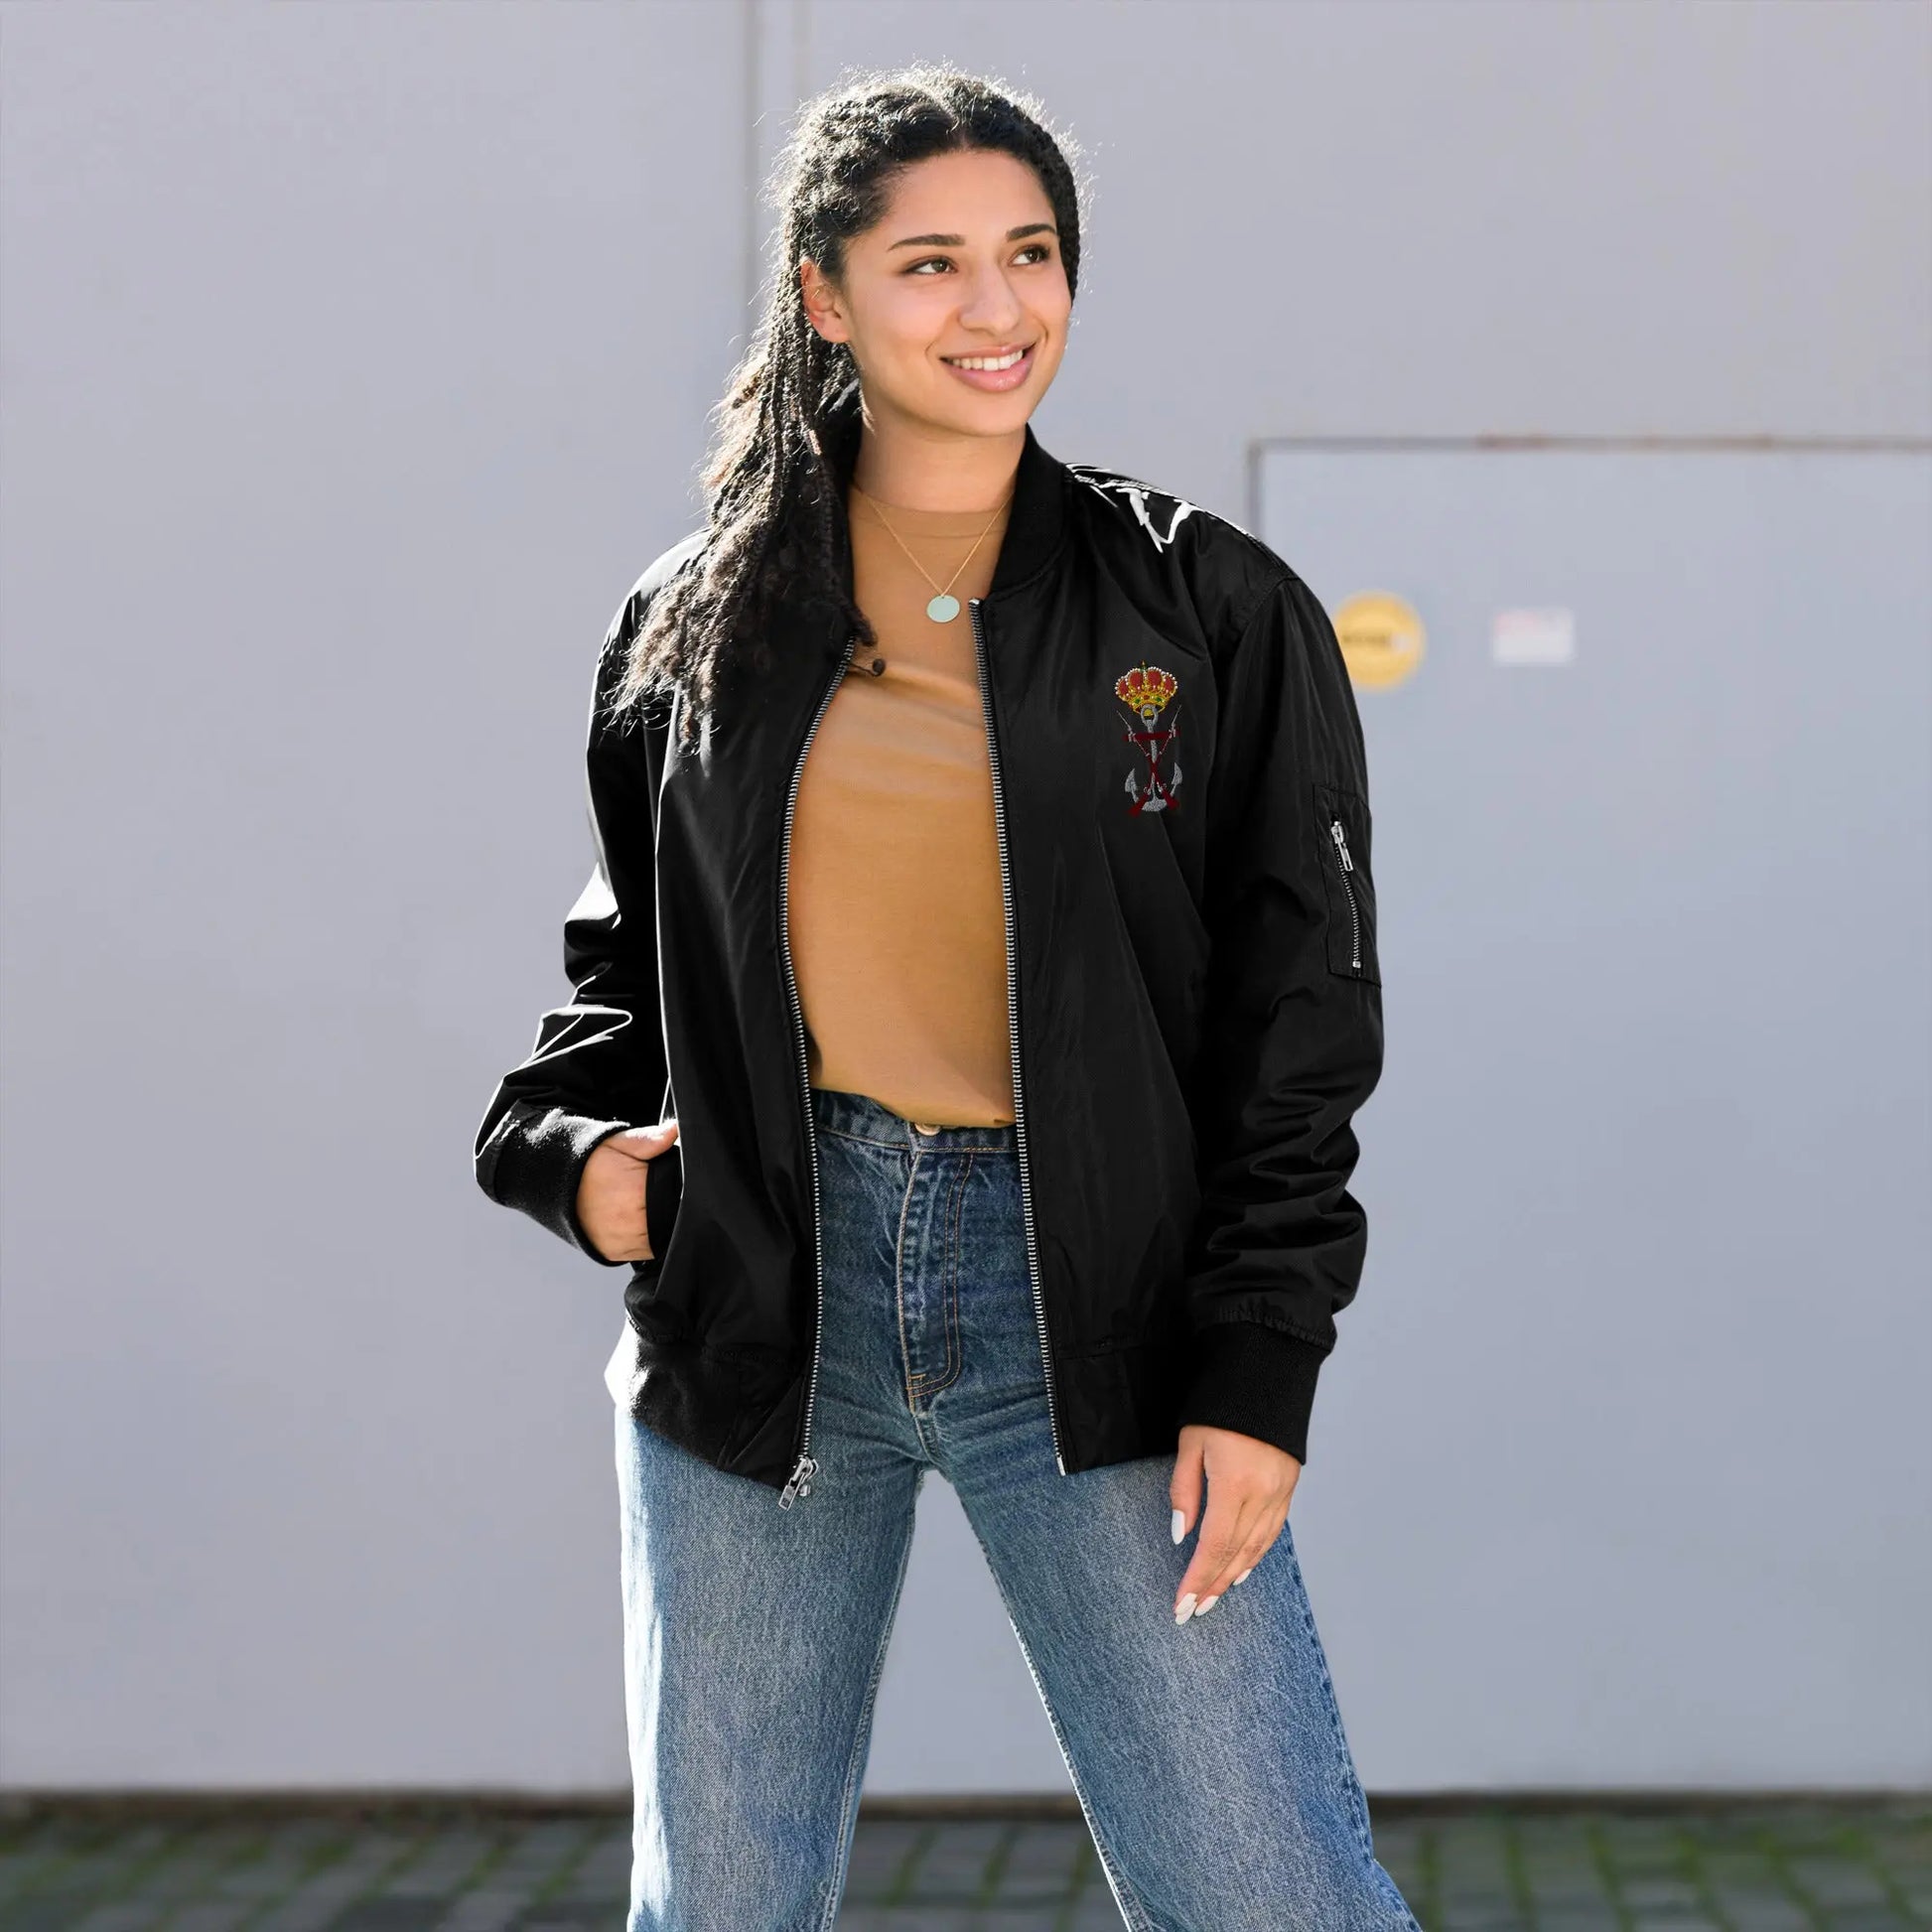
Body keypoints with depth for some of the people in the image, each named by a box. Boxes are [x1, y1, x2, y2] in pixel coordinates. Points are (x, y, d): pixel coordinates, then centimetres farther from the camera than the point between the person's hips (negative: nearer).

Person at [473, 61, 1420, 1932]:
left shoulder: (1211, 611, 2)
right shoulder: (697, 622, 8)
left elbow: (1300, 1022, 0)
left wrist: (1261, 1369, -7)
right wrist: (570, 1140, 0)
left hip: (1088, 1316, -2)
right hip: (761, 1294, 2)